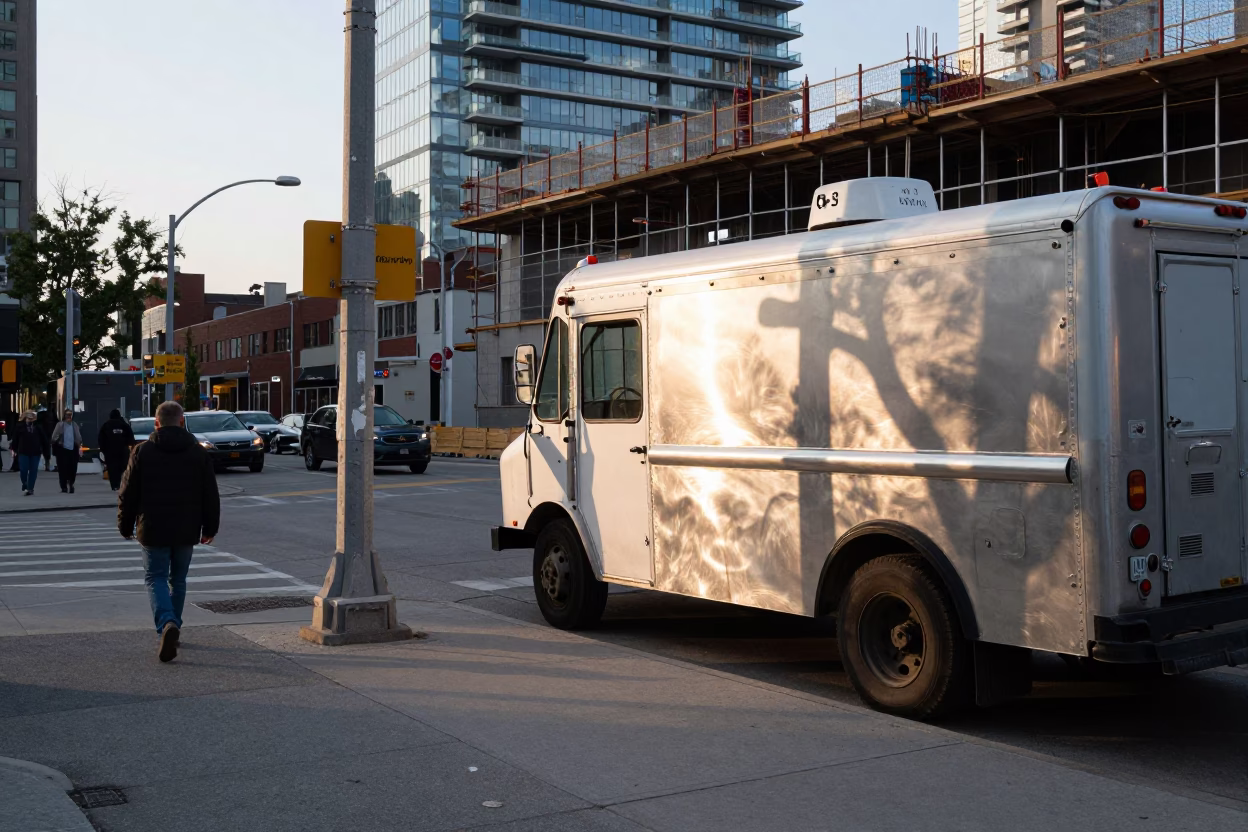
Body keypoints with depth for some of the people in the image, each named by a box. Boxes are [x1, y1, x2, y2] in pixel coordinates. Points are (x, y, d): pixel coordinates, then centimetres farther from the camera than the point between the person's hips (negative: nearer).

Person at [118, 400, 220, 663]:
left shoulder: (142, 452, -5)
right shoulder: (198, 453, 0)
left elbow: (128, 494, -2)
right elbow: (211, 496, 3)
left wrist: (126, 526, 10)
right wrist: (210, 528, 12)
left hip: (153, 530, -2)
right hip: (186, 531, 2)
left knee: (156, 577, 2)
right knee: (178, 579, 17)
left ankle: (167, 624, -21)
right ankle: (173, 626, 25)